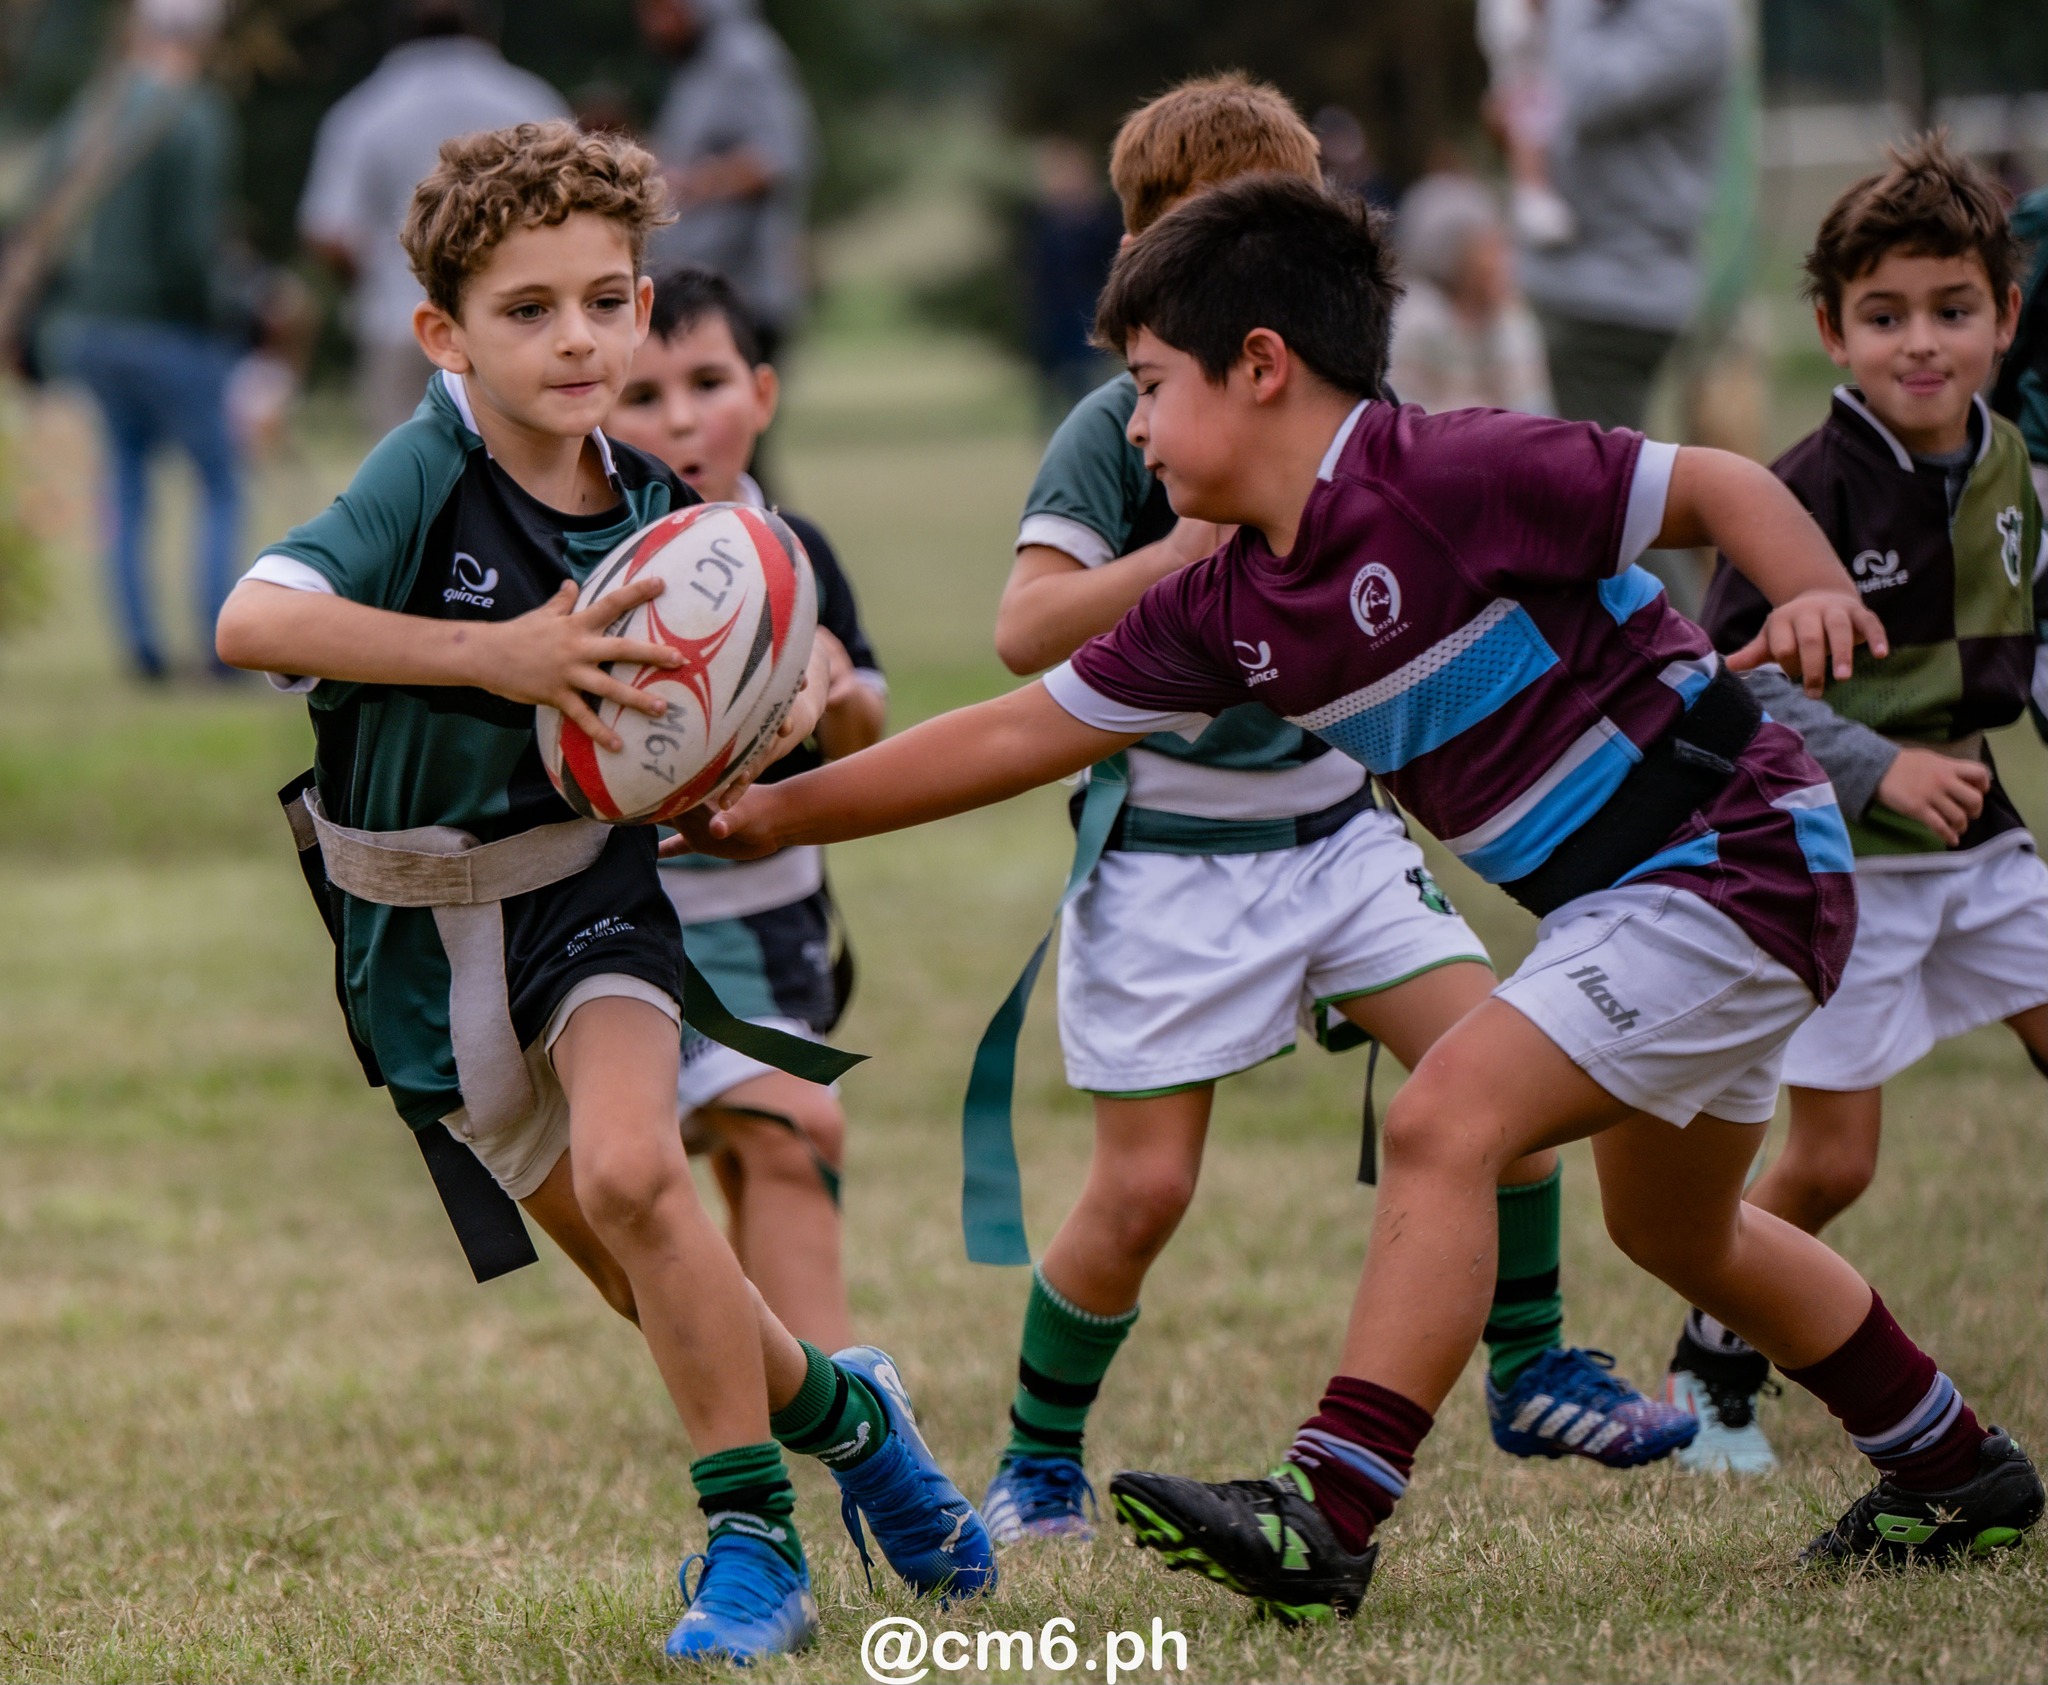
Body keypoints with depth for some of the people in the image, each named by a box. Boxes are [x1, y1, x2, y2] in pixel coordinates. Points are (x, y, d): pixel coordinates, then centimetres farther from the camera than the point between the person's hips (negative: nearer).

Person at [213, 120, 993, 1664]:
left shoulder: (653, 511, -7)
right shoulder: (428, 471, -20)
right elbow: (253, 620, -37)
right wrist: (492, 656, -41)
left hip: (589, 883, 0)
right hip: (423, 927, 0)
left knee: (629, 1172, -27)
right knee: (651, 1282, 7)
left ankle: (751, 1540, -16)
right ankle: (837, 1407, 36)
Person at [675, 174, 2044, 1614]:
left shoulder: (1454, 473, -20)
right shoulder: (1227, 606, 3)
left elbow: (1719, 485, -16)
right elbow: (1020, 735, 9)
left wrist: (1813, 594, -36)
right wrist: (778, 815, 8)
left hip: (1730, 859, -10)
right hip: (1620, 897, 10)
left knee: (1447, 1118, -20)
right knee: (1673, 1227, 24)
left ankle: (1328, 1518, -21)